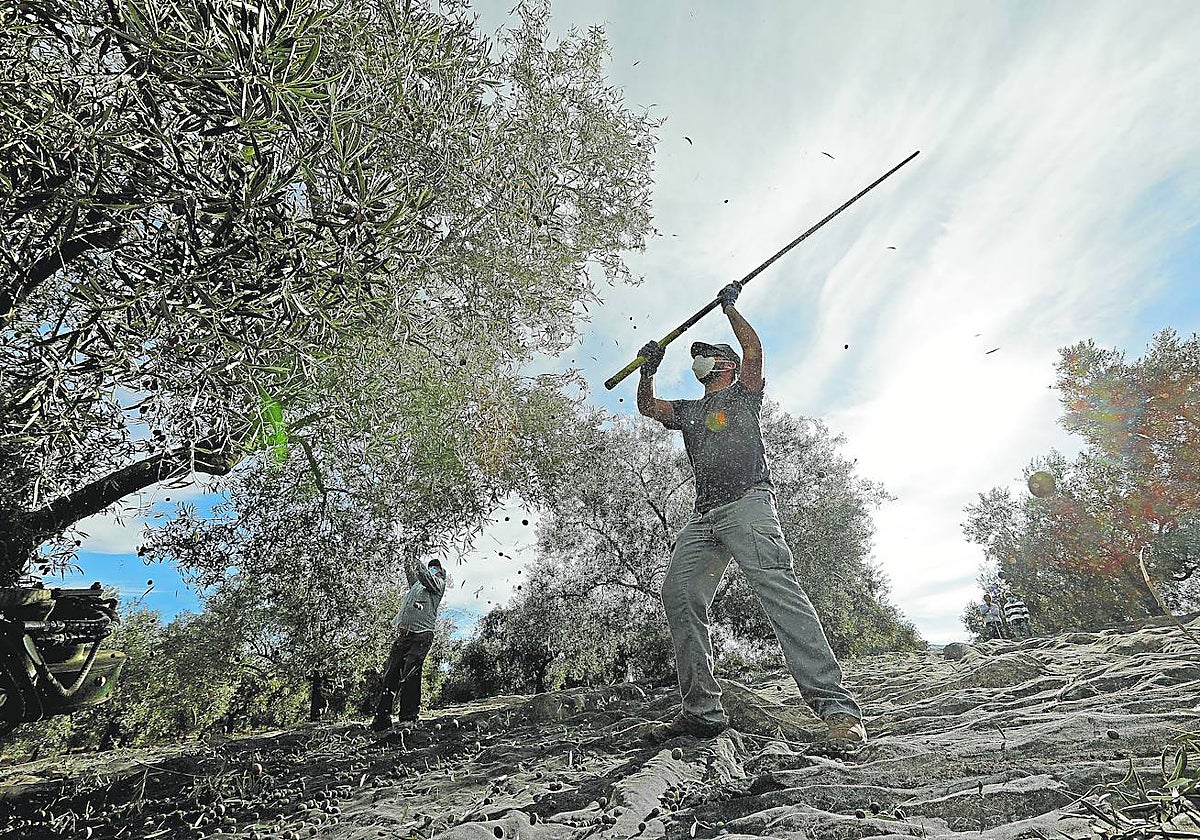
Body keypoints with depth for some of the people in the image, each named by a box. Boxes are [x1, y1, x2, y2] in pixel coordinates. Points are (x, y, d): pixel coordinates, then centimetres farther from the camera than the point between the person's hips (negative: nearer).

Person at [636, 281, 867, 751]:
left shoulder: (743, 393, 19)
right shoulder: (688, 410, 34)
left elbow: (754, 349, 5)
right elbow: (647, 407, 28)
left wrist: (730, 306, 13)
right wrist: (648, 371, 13)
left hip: (747, 503, -5)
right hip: (704, 517, 6)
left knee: (776, 585, -24)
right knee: (678, 593, -11)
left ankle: (835, 704, -25)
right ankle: (702, 710, -7)